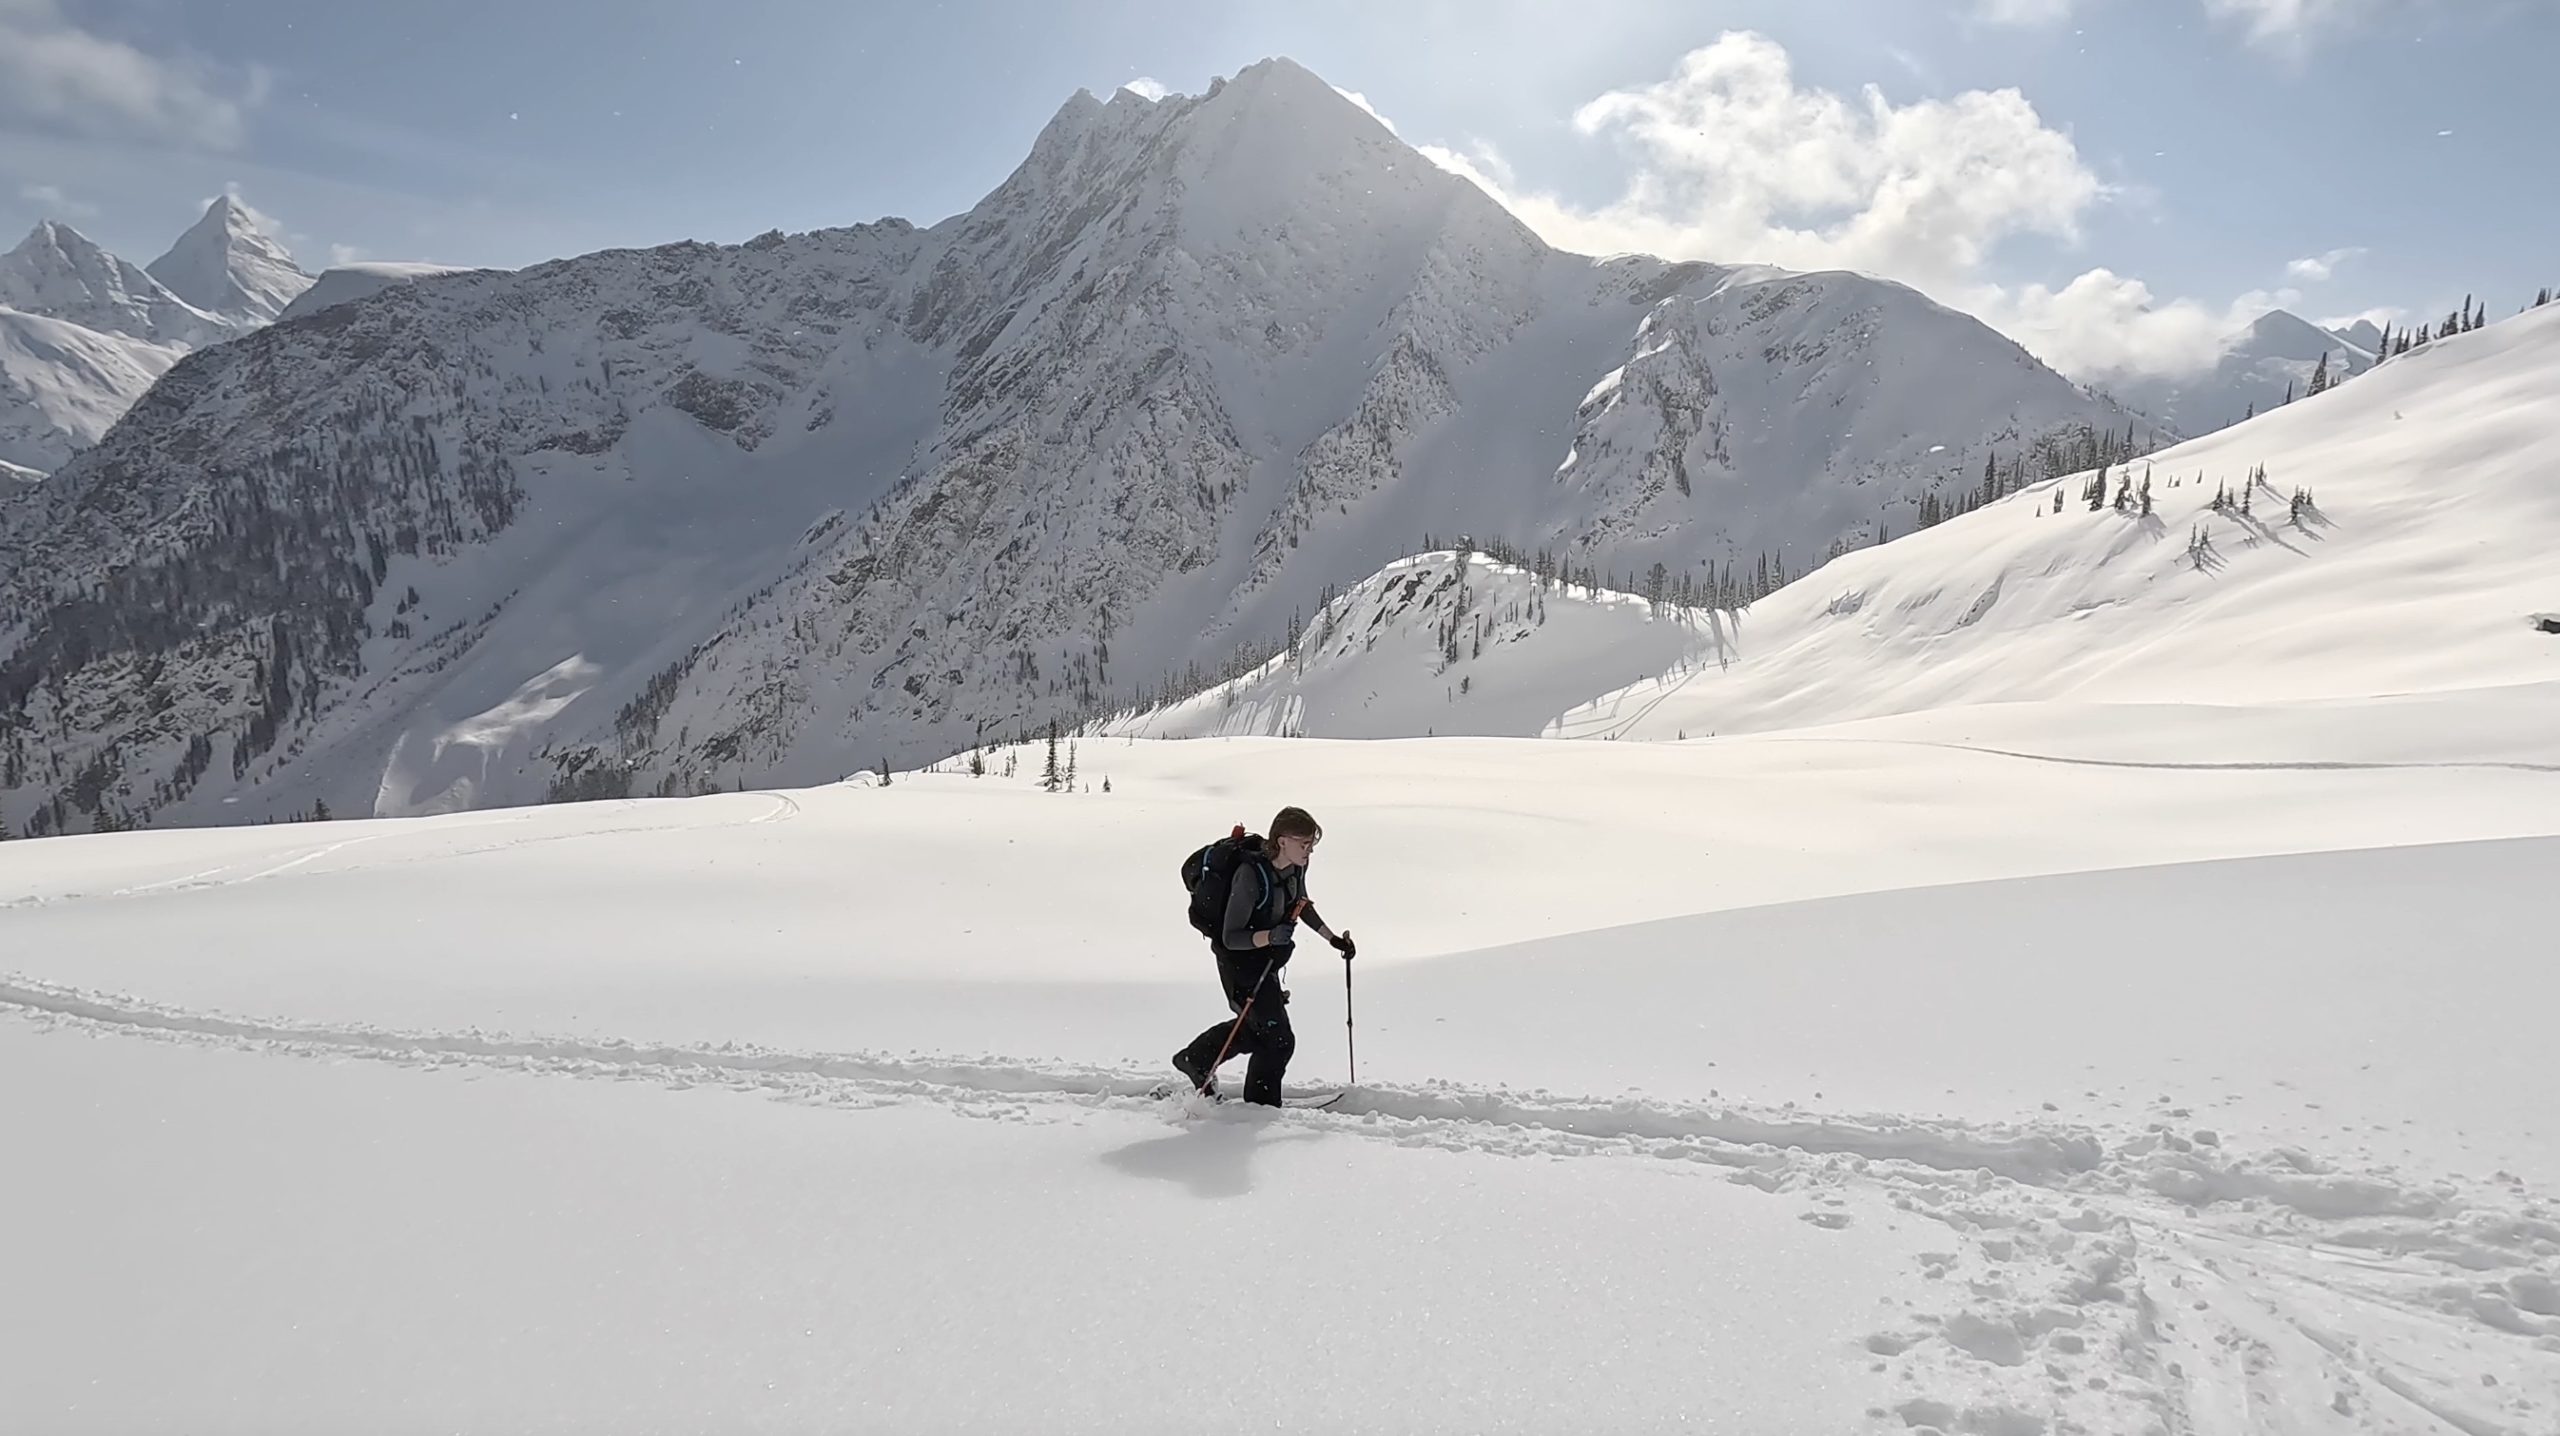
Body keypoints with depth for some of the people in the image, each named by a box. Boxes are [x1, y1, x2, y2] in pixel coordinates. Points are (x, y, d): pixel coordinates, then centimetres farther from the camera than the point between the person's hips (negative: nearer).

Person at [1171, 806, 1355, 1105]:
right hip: (1241, 962, -9)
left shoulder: (1296, 867, -7)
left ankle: (1195, 1060, 46)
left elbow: (1301, 905, 15)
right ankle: (1261, 1108, 15)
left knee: (1255, 1026, 27)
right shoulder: (1250, 875, -32)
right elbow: (1231, 938, -28)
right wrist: (1270, 936, -43)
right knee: (1278, 1039, -5)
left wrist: (1332, 938, 12)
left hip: (1267, 962, 9)